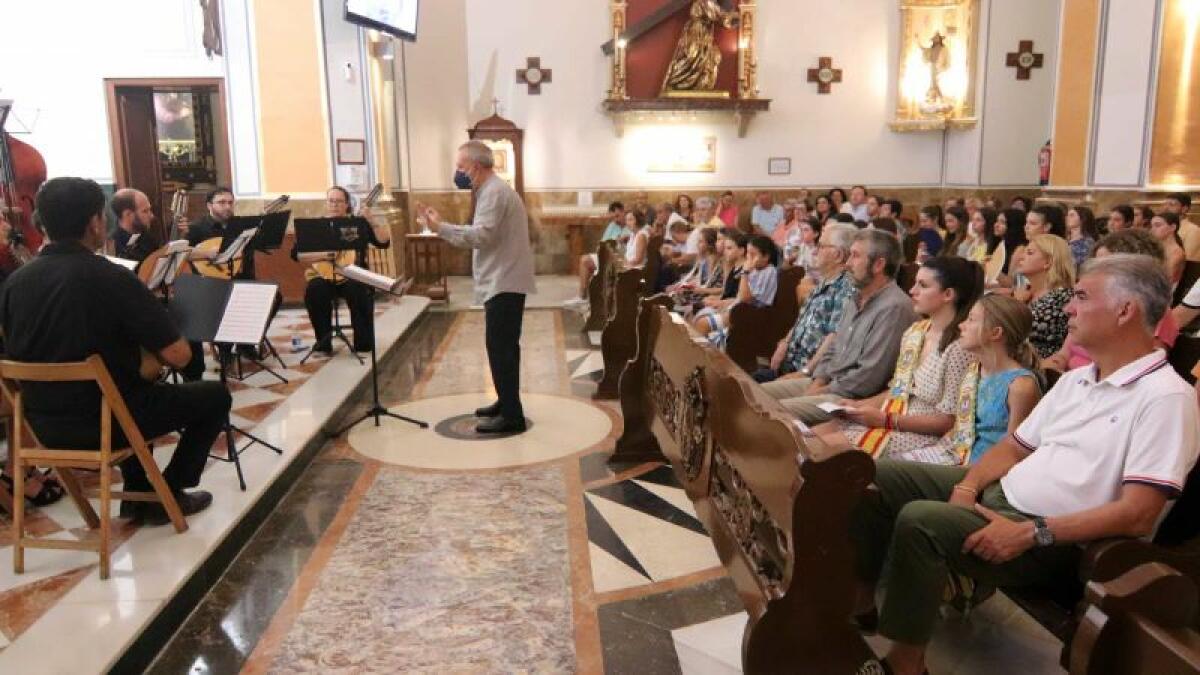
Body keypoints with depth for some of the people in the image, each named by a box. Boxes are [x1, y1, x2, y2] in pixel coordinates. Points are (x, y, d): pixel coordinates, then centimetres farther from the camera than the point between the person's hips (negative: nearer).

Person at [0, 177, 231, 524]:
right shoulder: (111, 277, -22)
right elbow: (179, 355, -22)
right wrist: (151, 340, 1)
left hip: (45, 423, 7)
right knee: (215, 395, 14)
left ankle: (137, 493, 35)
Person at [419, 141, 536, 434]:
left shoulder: (494, 192, -15)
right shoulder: (493, 190, 18)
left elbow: (482, 236, -25)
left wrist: (441, 227, -22)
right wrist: (444, 226, 13)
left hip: (504, 282, -11)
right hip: (504, 280, 11)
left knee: (499, 347, -9)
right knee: (504, 345, 17)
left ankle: (512, 415, -5)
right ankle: (507, 403, 27)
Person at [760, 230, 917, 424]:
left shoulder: (894, 307, -18)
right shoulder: (857, 300, 15)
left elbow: (868, 378, -23)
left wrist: (822, 392, -13)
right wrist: (817, 382, 2)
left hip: (851, 397, -9)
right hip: (826, 382, 10)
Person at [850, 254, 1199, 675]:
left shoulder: (1166, 397, -14)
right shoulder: (1076, 378, 13)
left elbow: (1137, 515, -22)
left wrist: (1031, 533, -25)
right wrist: (966, 488, -3)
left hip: (1053, 541, -9)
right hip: (997, 495, 9)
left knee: (921, 521, -30)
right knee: (877, 477, 0)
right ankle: (860, 600, 9)